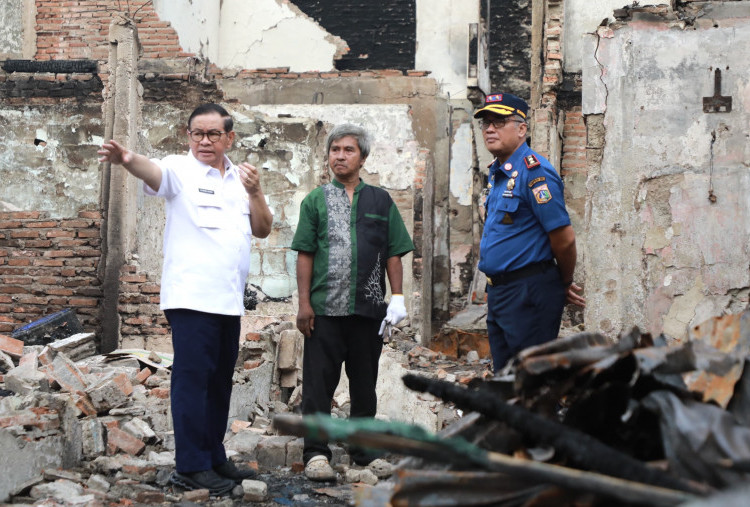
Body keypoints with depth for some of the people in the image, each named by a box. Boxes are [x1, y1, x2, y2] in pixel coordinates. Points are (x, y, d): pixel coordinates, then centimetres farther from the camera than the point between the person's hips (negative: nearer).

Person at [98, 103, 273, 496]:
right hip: (191, 298, -7)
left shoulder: (241, 178, 14)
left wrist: (255, 192, -5)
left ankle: (214, 458, 24)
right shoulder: (181, 170, -4)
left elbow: (262, 230, 12)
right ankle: (191, 467, -2)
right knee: (193, 379, -7)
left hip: (229, 299, 7)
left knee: (220, 382, 14)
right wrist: (129, 159, -49)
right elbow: (155, 172, -27)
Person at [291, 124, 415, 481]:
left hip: (369, 308, 2)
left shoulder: (380, 201, 11)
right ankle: (316, 453, 7)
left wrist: (397, 297, 0)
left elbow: (394, 253, 10)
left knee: (364, 384, 11)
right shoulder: (315, 201, 8)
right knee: (318, 384, 0)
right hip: (324, 308, -1)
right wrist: (304, 303, -4)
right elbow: (305, 254, 3)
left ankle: (364, 450, 21)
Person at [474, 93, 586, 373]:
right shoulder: (497, 172, 14)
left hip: (529, 294, -9)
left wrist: (565, 284, -1)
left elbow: (564, 237, -17)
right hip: (498, 292, 10)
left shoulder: (534, 171, -17)